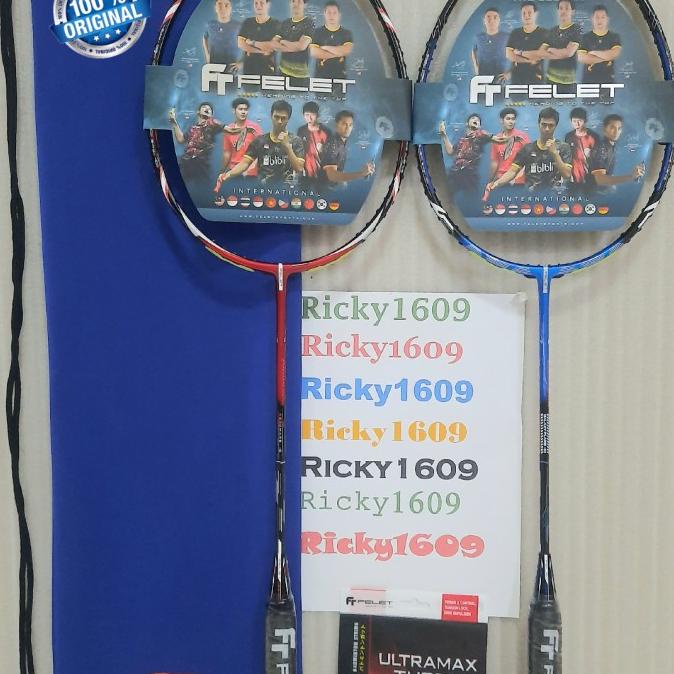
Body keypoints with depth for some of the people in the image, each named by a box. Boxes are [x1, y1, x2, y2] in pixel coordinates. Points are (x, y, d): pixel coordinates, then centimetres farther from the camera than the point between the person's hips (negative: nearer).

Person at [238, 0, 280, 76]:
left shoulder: (275, 24, 0)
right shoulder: (247, 23, 8)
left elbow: (273, 46, -13)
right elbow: (241, 45, -1)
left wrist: (252, 43, -6)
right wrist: (261, 51, -11)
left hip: (268, 70, -3)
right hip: (248, 68, 3)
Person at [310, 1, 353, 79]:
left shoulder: (346, 33, 10)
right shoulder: (317, 32, 7)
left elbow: (347, 50, -8)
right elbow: (314, 52, -7)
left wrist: (326, 48, -5)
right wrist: (338, 53, -8)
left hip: (340, 76, 1)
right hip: (320, 76, -1)